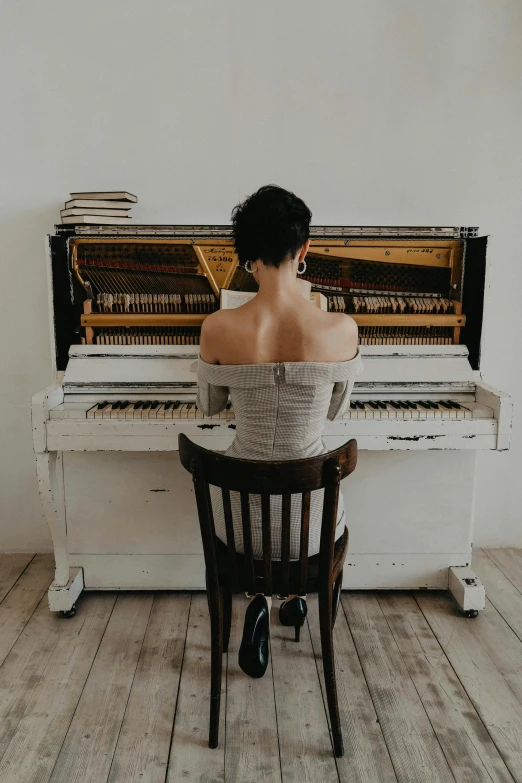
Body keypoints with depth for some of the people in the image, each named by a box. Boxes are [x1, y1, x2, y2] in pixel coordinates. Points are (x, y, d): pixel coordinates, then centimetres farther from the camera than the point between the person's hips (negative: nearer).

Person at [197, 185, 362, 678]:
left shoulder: (218, 328, -17)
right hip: (311, 520, 1)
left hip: (241, 518, 0)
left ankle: (259, 600, 23)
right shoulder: (341, 329, -18)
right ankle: (295, 594, 45)